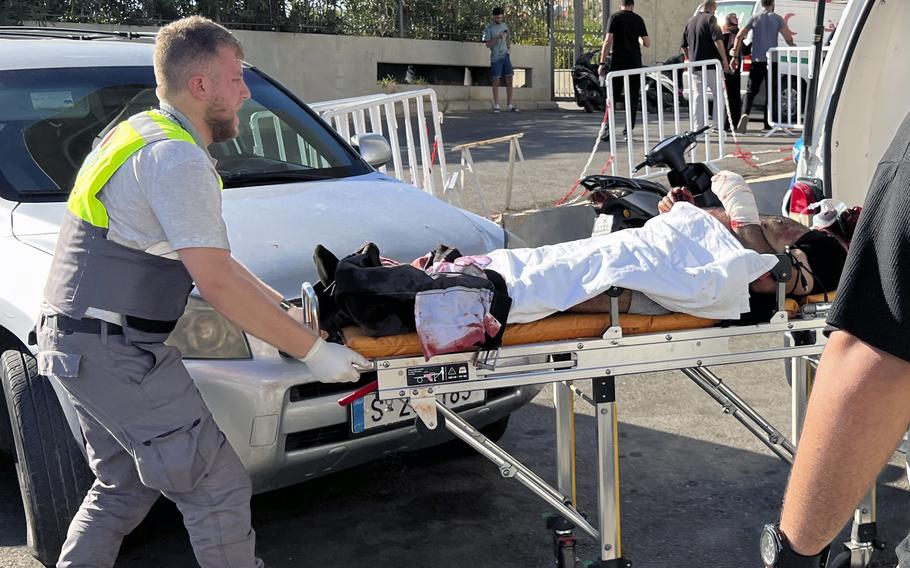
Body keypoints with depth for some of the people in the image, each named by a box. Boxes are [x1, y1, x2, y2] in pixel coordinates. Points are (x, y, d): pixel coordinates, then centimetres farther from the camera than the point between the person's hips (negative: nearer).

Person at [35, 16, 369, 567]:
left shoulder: (141, 133, 16)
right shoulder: (178, 158, -18)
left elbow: (207, 255, 19)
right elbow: (216, 281, -20)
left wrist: (284, 308, 15)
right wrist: (313, 351, -14)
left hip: (73, 340, 11)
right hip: (116, 350, -11)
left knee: (125, 485, 22)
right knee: (219, 487, -3)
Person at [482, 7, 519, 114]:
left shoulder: (505, 26, 13)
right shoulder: (488, 28, -2)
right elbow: (487, 44, -8)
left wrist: (509, 50, 2)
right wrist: (498, 38, -20)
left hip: (506, 56, 5)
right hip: (496, 58, -4)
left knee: (509, 80, 1)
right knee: (496, 81, -1)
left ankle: (510, 105, 5)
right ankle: (496, 106, 2)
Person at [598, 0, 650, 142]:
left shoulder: (614, 18, 0)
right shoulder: (638, 19, 6)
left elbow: (608, 40, -9)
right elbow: (647, 43, 4)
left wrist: (602, 63, -9)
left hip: (617, 61, -1)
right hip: (634, 61, 2)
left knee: (611, 96, 4)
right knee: (632, 98, 8)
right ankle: (628, 130, 6)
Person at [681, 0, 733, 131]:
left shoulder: (690, 21, 13)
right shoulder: (710, 19, -6)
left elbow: (684, 46, 18)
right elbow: (718, 40, -16)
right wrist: (724, 60, -12)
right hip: (711, 65, -5)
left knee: (697, 96, 7)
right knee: (718, 95, 4)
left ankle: (698, 127, 5)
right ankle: (717, 125, 0)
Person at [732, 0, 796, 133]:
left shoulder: (754, 19, 6)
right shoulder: (777, 19, 0)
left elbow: (739, 36, -1)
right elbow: (788, 39, -8)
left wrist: (735, 56, 2)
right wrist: (795, 48, 13)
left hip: (757, 61, 1)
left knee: (752, 91, 4)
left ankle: (745, 114, -22)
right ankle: (768, 123, 8)